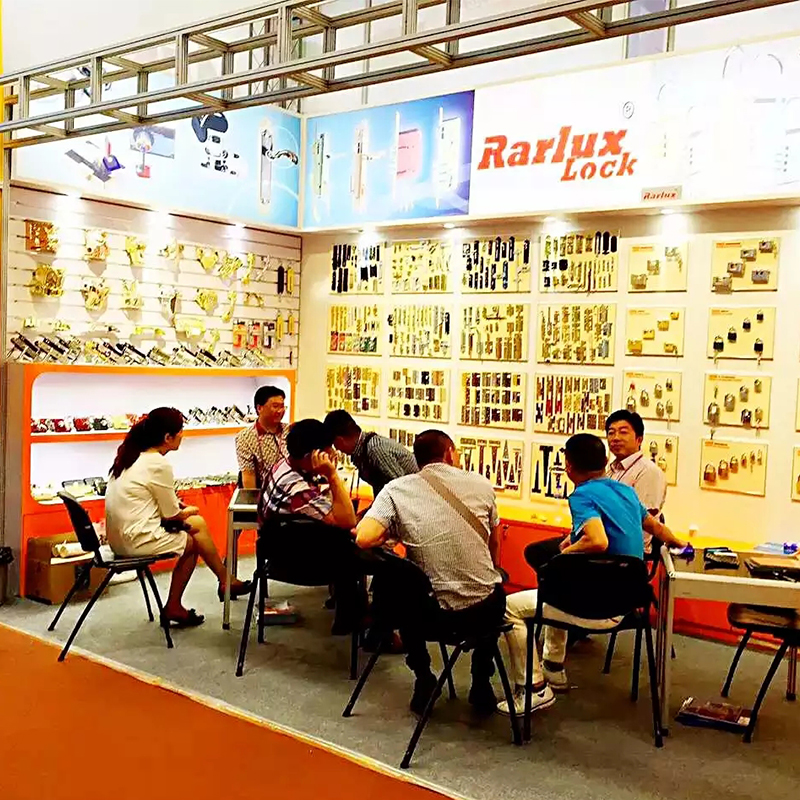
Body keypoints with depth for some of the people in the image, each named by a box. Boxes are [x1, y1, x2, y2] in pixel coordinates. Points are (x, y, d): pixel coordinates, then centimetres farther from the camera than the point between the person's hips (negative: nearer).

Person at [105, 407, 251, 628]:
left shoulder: (132, 455, 8)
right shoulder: (159, 465, -19)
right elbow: (172, 514, -11)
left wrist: (180, 507, 7)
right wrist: (189, 511, 9)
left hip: (119, 537, 9)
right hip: (138, 540, -9)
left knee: (198, 523, 12)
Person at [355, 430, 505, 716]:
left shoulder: (397, 489, -4)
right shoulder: (481, 484, 1)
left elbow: (364, 539, -17)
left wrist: (393, 534, 5)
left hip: (433, 613, 0)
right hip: (486, 612, 1)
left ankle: (423, 679, 30)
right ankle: (481, 682, 33)